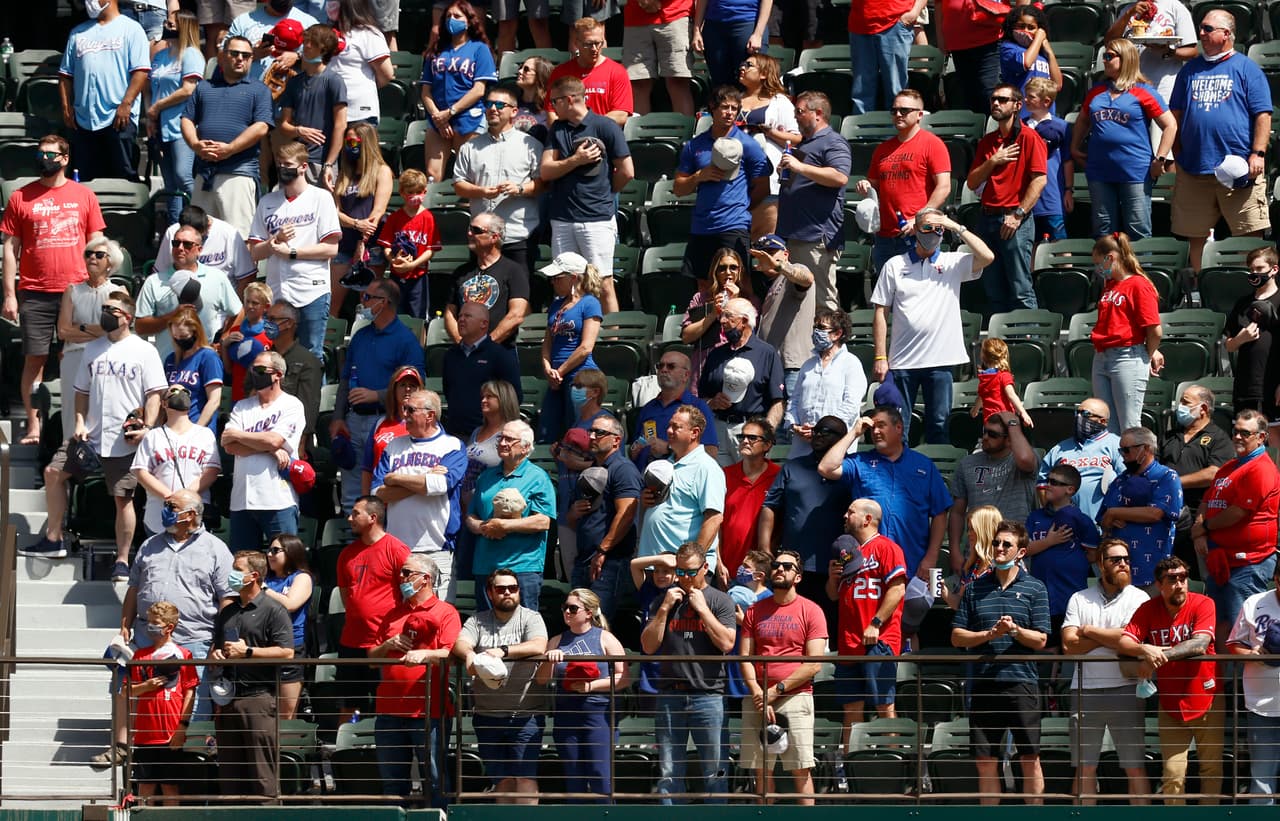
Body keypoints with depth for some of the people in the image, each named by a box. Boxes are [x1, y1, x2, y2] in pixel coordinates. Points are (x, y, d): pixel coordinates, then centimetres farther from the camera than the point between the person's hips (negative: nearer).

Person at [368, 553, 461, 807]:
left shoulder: (445, 613, 3)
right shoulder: (394, 614, 20)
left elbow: (451, 653, -11)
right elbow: (371, 657, 21)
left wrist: (424, 654, -27)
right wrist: (388, 645, 1)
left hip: (428, 711, -6)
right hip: (390, 710, 6)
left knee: (435, 777, -4)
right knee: (392, 781, 8)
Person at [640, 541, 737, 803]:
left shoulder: (720, 601, 6)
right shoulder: (664, 601, 14)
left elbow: (726, 643, -7)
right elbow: (649, 646, 6)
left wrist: (702, 608, -6)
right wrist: (665, 608, -1)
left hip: (707, 695, -3)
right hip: (670, 695, 3)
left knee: (714, 770, -3)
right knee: (668, 771, 2)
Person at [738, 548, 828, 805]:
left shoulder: (810, 611, 2)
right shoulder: (755, 612, 13)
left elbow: (813, 664, -4)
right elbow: (745, 659, 8)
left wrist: (777, 690, -10)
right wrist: (759, 696, -7)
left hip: (796, 695, -4)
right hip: (758, 698, 4)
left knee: (801, 769, -8)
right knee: (761, 769, 3)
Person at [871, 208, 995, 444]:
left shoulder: (953, 263, 8)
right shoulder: (895, 266, 7)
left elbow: (987, 257, -10)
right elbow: (881, 312, 6)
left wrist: (957, 228, -7)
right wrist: (880, 357, -1)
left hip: (940, 361, 0)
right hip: (902, 361, 0)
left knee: (939, 424, 3)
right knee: (897, 426, 1)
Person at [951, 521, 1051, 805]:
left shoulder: (1034, 588, 5)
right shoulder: (976, 589, 11)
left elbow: (1040, 640, 1)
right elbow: (957, 637, 7)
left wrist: (1015, 630, -18)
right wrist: (989, 635, -9)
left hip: (1022, 683, -2)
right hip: (984, 685, 2)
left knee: (1030, 760, 0)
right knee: (985, 761, 5)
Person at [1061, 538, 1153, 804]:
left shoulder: (1138, 598, 5)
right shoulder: (1080, 599, 12)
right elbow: (1069, 645, 0)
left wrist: (1089, 631, -1)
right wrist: (1110, 637, -5)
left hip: (1125, 689, -2)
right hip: (1085, 690, 3)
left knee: (1135, 767, -3)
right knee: (1085, 767, 5)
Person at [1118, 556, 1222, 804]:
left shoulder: (1203, 604, -10)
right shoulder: (1148, 610, -3)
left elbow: (1200, 644, -24)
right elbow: (1123, 642, -11)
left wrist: (1159, 655, -32)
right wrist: (1145, 650, -34)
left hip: (1206, 699, -1)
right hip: (1171, 704, 1)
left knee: (1211, 769, 7)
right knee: (1172, 775, -3)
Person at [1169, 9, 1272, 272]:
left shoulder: (1246, 69, 4)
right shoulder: (1191, 69, 16)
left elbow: (1262, 115, -1)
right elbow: (1176, 115, 18)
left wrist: (1257, 153, -11)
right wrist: (1176, 157, 11)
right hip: (1193, 169, 4)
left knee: (1249, 234, -7)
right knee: (1196, 235, 7)